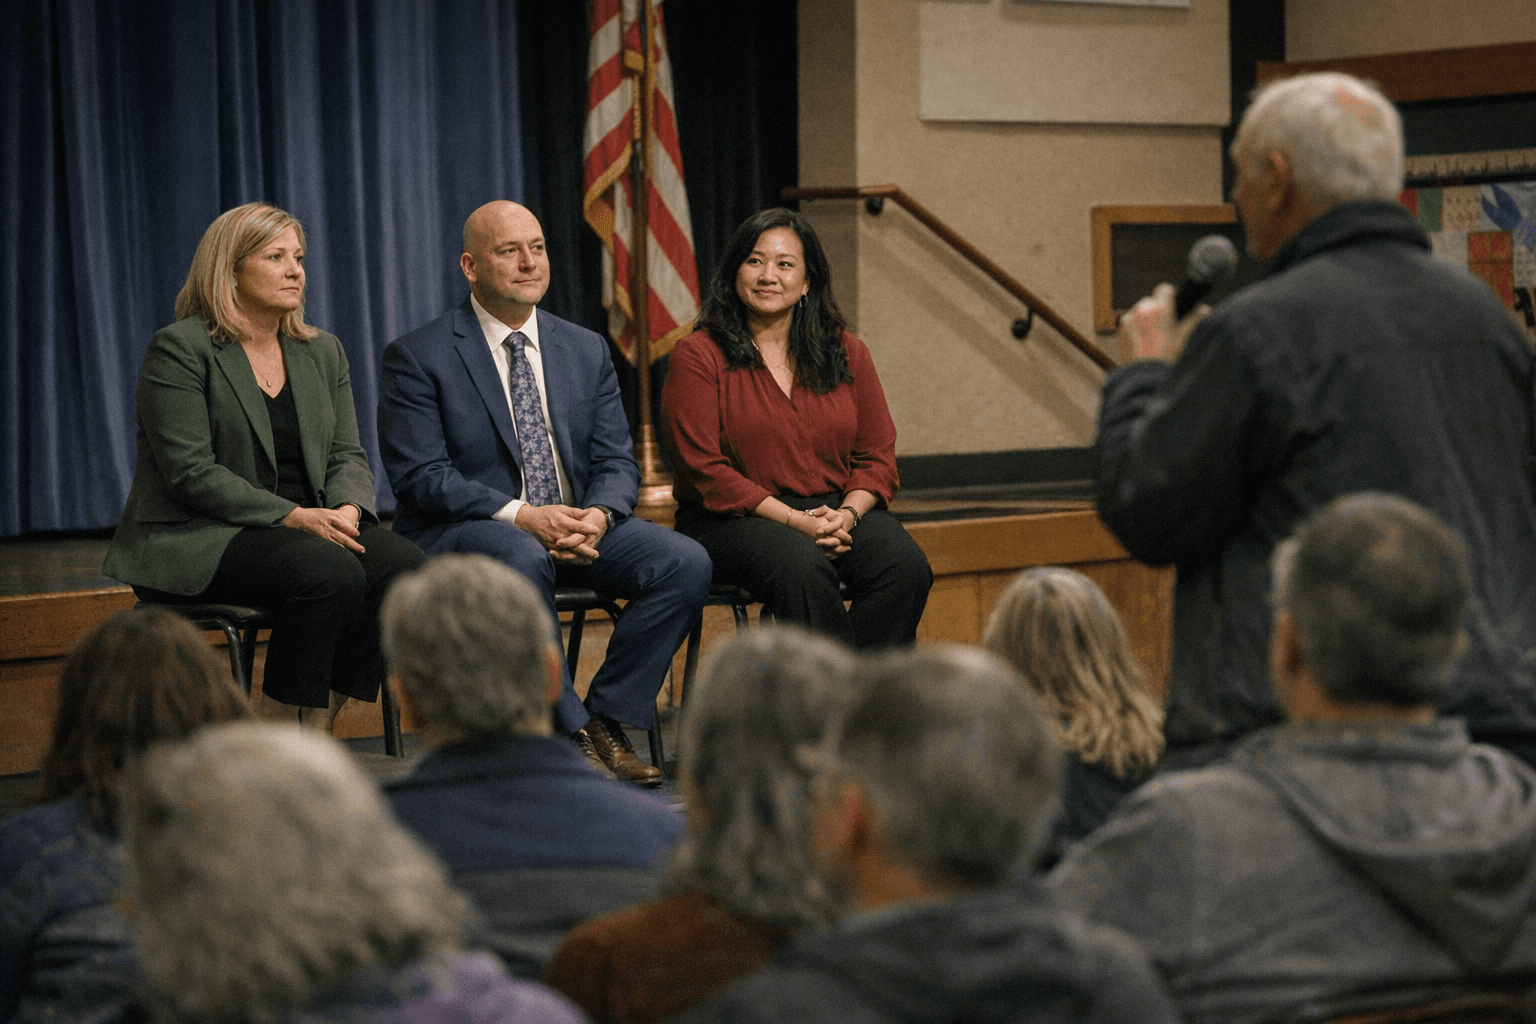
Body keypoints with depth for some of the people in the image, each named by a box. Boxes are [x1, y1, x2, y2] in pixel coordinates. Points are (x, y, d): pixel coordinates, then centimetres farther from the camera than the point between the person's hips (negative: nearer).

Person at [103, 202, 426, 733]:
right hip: (196, 541, -7)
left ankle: (317, 729, -17)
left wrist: (347, 510, -12)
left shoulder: (322, 352, 15)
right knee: (331, 570, -32)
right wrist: (295, 517, -21)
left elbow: (348, 455, 12)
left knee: (401, 561, -22)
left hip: (305, 527, 7)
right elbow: (191, 474, -15)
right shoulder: (178, 349, -6)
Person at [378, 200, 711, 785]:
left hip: (574, 527, 5)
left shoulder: (586, 351, 12)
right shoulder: (419, 357, -3)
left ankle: (606, 719, -11)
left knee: (685, 562, -19)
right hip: (460, 532, -5)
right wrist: (520, 515, -23)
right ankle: (572, 733, -26)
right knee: (523, 558, -39)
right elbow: (419, 477, -12)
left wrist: (598, 515, -16)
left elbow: (616, 462, 8)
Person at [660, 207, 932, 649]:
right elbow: (703, 469, -8)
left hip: (839, 514, 4)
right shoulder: (697, 356, 0)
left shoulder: (847, 354, 13)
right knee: (803, 568, -36)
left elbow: (878, 456, 11)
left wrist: (848, 513, -12)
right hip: (734, 520, -4)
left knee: (906, 566, -26)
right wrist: (795, 521, -17)